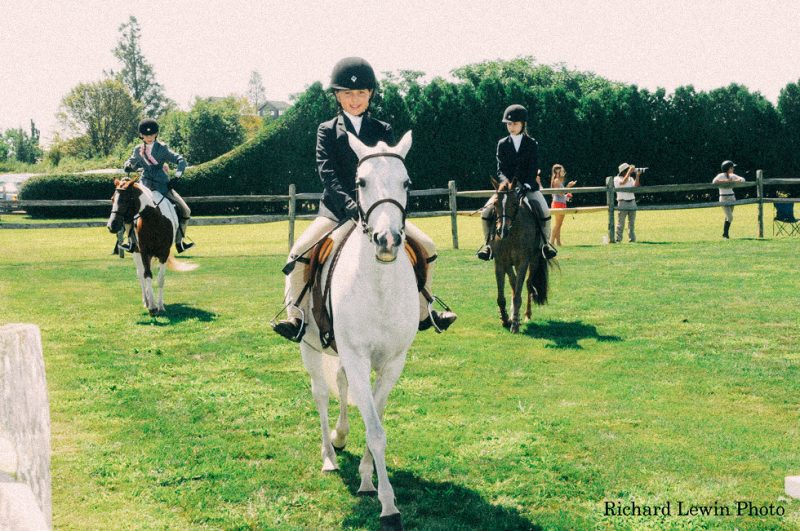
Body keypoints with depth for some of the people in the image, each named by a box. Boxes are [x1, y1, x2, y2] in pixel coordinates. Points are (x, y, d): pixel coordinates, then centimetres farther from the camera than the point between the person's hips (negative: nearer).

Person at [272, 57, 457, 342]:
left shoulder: (384, 131, 9)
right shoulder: (327, 131, 3)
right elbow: (326, 172, -10)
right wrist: (347, 203, -27)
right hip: (336, 209, -2)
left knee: (427, 247, -2)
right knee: (299, 252, -24)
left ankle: (423, 313, 12)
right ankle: (296, 317, -17)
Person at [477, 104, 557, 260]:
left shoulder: (532, 144, 3)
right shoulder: (502, 144, 6)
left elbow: (533, 169, -3)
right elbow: (500, 170, 0)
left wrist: (527, 186, -19)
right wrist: (506, 183, -20)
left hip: (528, 187, -1)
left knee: (544, 211, -27)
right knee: (486, 211, -22)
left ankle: (545, 242, -5)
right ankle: (488, 243, -5)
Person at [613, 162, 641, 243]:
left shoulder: (631, 178, 13)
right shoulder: (617, 179, -3)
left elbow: (635, 186, -3)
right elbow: (623, 182, -24)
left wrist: (637, 176, -13)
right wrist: (629, 172, -23)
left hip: (632, 202, 5)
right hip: (622, 203, -5)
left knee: (632, 223, 5)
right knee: (621, 223, -5)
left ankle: (632, 239, 8)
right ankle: (618, 240, -3)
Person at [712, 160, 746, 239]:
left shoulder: (732, 176, 7)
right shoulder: (721, 176, -10)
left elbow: (742, 179, 6)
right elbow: (714, 182, -27)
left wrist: (734, 181, -13)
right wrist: (725, 181, -26)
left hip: (732, 198, 6)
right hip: (724, 199, -6)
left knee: (728, 217, 11)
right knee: (730, 217, -13)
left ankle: (725, 234, 22)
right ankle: (725, 234, 0)